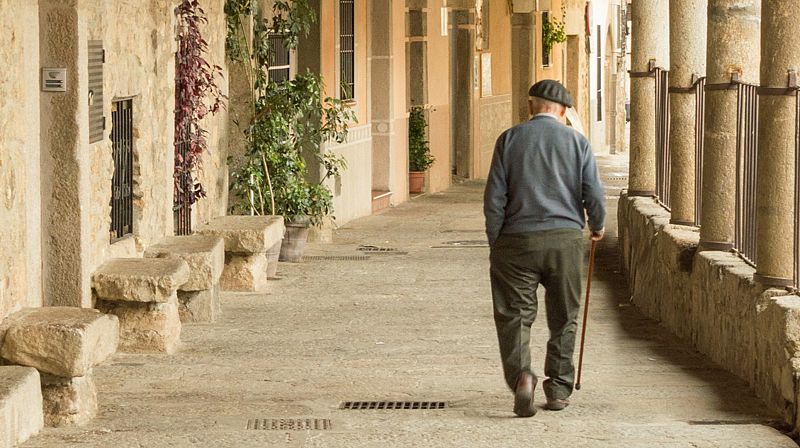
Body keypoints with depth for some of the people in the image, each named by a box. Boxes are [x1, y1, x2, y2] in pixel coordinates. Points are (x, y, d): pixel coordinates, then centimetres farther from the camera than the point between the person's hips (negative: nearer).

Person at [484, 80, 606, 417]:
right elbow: (594, 196, -1)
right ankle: (558, 389, 17)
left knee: (514, 314, 1)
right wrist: (597, 227, 19)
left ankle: (521, 374, -21)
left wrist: (495, 243, 6)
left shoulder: (509, 139, 2)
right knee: (563, 318, 13)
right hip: (566, 238, 1)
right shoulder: (577, 142, 3)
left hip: (518, 238, -1)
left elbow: (494, 198, -2)